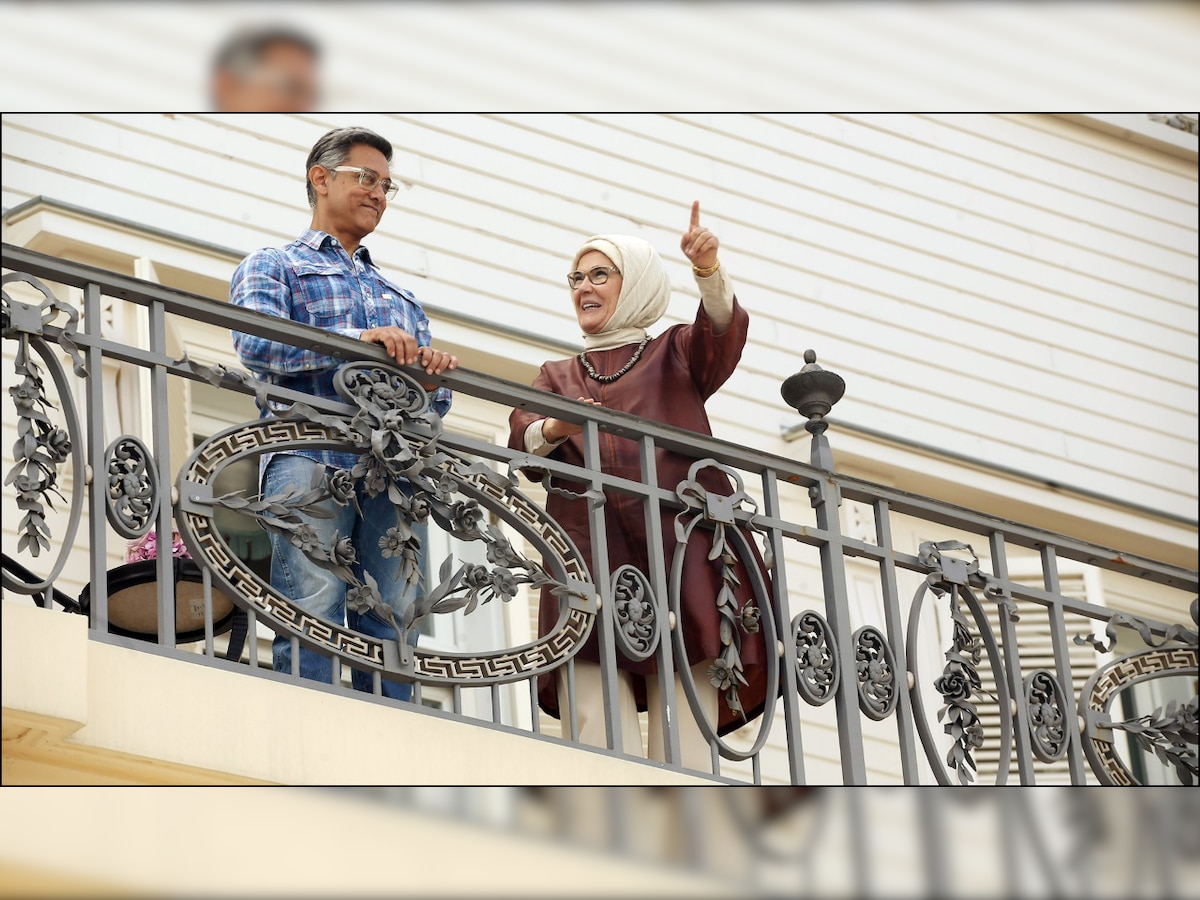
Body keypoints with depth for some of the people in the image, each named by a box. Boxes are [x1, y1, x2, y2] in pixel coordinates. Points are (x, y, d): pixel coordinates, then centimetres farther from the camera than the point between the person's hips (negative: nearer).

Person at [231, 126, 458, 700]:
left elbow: (431, 404, 27)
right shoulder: (273, 266, 20)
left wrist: (432, 379, 1)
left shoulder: (401, 299, 36)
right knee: (313, 616, -17)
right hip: (312, 457, -5)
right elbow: (255, 342, -3)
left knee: (393, 622, -6)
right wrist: (358, 339, -14)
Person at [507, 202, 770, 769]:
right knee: (602, 746, -15)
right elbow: (522, 441, 9)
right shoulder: (557, 376, 27)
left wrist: (710, 271, -23)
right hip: (591, 550, 2)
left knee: (683, 748, -13)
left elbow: (723, 330, -2)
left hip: (680, 547, -2)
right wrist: (555, 430, -15)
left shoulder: (674, 354, 20)